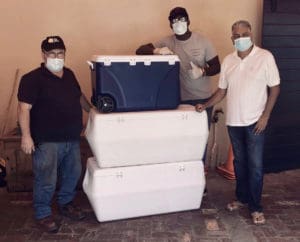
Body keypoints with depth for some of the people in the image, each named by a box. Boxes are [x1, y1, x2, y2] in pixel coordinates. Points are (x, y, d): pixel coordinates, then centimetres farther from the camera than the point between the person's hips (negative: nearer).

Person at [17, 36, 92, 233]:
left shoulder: (69, 75, 10)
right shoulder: (32, 79, -12)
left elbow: (80, 96, 25)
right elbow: (24, 108, -17)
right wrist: (26, 136, -22)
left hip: (72, 139, 7)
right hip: (47, 141, -7)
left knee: (73, 174, 18)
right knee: (46, 180, 2)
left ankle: (66, 203, 39)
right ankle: (43, 214, 23)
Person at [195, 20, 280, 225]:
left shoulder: (265, 57, -8)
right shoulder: (228, 60, 5)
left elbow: (275, 88, -6)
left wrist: (265, 116, -11)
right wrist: (206, 105, -2)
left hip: (255, 122, -4)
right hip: (234, 121, 5)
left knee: (255, 165, 0)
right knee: (239, 162, 16)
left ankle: (255, 207, 14)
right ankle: (242, 198, 32)